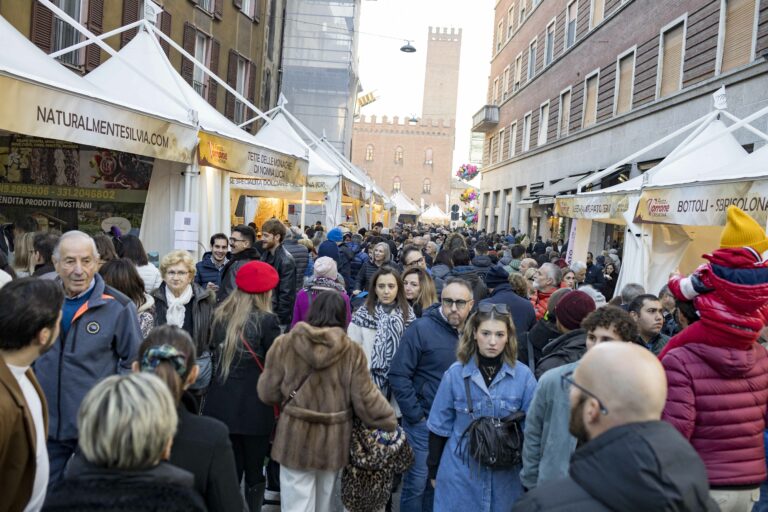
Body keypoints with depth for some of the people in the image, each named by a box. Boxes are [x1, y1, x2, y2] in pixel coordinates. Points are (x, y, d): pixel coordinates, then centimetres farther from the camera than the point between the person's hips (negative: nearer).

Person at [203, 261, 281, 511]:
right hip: (254, 406, -5)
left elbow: (218, 355, 13)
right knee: (254, 472, 10)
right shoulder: (266, 320, -14)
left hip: (221, 403, 5)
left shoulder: (221, 315, 4)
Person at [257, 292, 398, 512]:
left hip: (295, 438, -1)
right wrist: (390, 422, 10)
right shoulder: (353, 351, -9)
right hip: (333, 441, 1)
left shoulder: (284, 344, -9)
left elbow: (268, 393, -1)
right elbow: (366, 399, -6)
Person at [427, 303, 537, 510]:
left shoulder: (523, 376, -7)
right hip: (460, 473, 0)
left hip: (506, 476, 1)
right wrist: (433, 471, 4)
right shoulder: (455, 373, -8)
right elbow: (439, 427, 0)